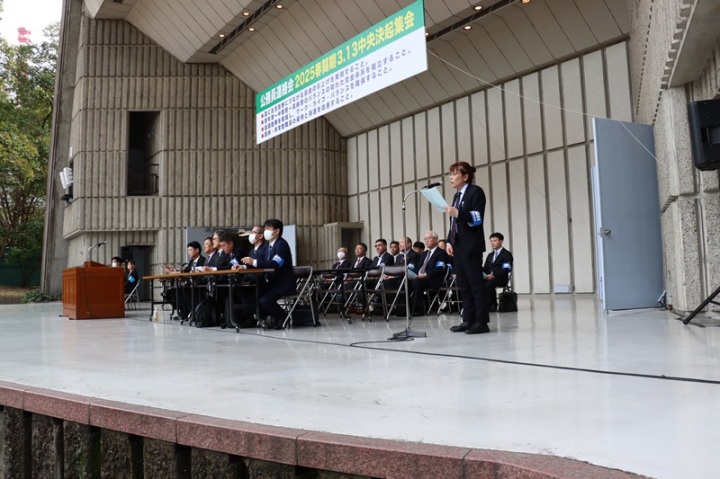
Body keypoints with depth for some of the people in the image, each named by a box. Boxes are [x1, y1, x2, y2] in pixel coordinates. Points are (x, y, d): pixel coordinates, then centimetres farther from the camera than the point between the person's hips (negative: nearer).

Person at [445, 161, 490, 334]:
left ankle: (482, 322, -2)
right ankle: (468, 320, 13)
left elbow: (478, 218, -14)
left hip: (471, 245, -8)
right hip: (458, 245, 8)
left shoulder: (475, 191, -4)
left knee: (475, 283, -6)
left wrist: (458, 213, -26)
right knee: (463, 285, 8)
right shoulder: (457, 195, 20)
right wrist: (450, 241, 8)